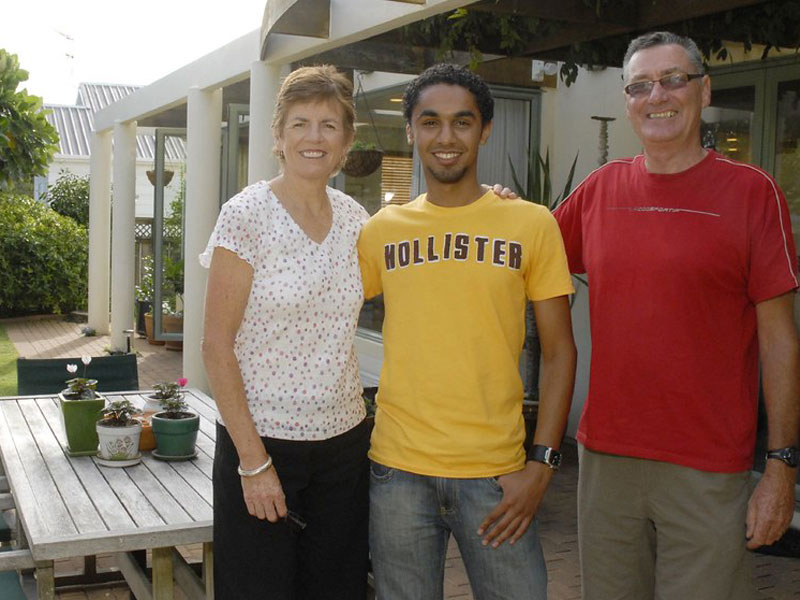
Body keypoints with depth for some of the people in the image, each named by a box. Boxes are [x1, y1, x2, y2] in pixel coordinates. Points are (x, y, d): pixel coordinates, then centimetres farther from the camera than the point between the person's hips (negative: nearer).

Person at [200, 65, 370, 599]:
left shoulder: (354, 217, 5)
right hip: (261, 438, -5)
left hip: (344, 439, 5)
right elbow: (216, 346, -11)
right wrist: (253, 461, -14)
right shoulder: (247, 215, -10)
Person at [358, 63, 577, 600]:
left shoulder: (531, 224, 0)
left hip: (496, 474, -1)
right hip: (397, 471, 2)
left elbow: (559, 351, 1)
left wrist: (541, 464, -6)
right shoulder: (382, 231, 5)